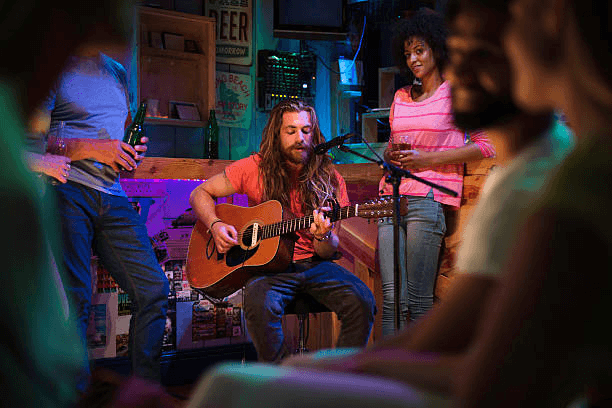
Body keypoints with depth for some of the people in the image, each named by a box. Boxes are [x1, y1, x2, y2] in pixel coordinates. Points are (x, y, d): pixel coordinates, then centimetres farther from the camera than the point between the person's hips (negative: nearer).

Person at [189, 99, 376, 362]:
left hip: (313, 264, 2)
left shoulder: (329, 180, 0)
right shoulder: (255, 169, -2)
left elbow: (329, 252, 3)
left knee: (362, 301, -24)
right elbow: (200, 194, 8)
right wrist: (215, 225, -11)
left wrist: (323, 237, -22)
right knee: (259, 302, -35)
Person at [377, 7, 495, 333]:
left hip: (429, 199, -5)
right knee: (392, 298, -2)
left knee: (418, 299, -9)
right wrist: (392, 155, 4)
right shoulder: (401, 97, 20)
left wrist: (426, 159, -9)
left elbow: (487, 146, -3)